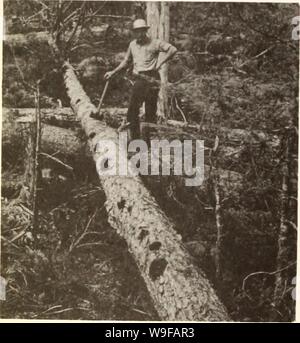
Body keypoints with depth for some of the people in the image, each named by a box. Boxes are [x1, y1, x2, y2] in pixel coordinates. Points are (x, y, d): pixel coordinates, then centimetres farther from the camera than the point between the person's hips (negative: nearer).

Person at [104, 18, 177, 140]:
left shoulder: (154, 43, -1)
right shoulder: (132, 44, 15)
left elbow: (173, 49, -8)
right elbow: (126, 61, 26)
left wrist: (160, 62, -11)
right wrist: (113, 72, 20)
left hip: (151, 79, -4)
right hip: (139, 80, 5)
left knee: (150, 111, -1)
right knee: (132, 111, -3)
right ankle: (135, 139, 5)